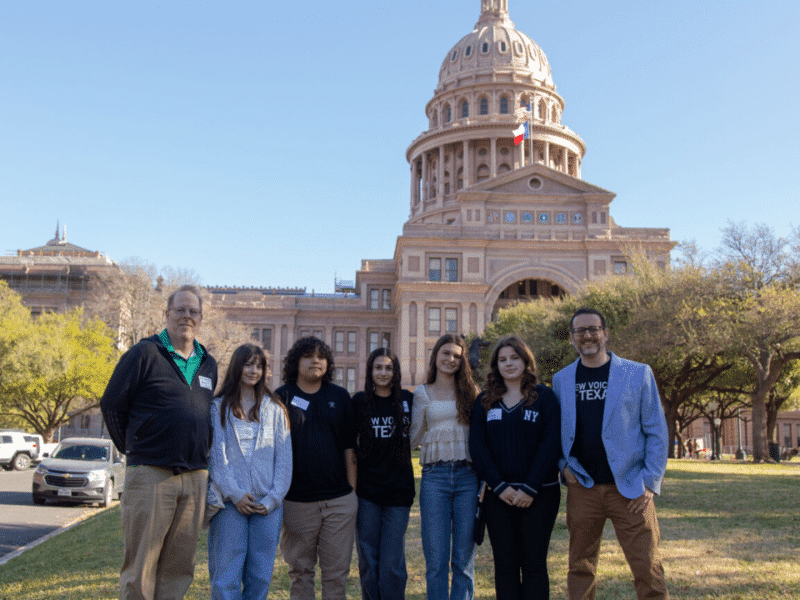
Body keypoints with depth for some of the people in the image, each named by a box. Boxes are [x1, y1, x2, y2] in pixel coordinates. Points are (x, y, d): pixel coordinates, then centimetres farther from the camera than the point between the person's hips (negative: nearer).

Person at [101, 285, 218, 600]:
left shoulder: (208, 364, 15)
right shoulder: (145, 353, -2)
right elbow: (111, 404, -1)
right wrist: (131, 449, 3)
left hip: (195, 478, 5)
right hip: (150, 475, -5)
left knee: (178, 568, 10)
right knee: (140, 568, 0)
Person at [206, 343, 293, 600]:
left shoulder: (274, 409, 12)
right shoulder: (218, 407, 7)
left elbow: (284, 457, 8)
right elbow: (216, 455, 0)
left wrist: (273, 499, -3)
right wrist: (235, 494, -10)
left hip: (268, 505, 2)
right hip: (230, 502, -2)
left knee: (260, 578, 2)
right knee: (227, 578, -5)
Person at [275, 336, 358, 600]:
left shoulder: (340, 397, 9)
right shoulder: (281, 397, 3)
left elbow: (349, 447, 10)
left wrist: (352, 489, 6)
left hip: (339, 499, 1)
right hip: (297, 499, -1)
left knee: (337, 570, 5)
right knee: (300, 570, 9)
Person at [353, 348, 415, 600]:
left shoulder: (407, 399, 3)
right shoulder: (359, 401, 2)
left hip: (399, 490, 0)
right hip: (366, 491, 1)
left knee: (392, 563, -1)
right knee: (368, 560, 8)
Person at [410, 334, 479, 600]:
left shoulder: (470, 392, 10)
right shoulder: (422, 393, 10)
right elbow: (413, 439, 9)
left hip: (467, 475, 0)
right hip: (434, 476, 0)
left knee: (463, 558, 3)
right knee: (436, 560, 0)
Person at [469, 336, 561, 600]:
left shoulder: (544, 396, 2)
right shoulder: (484, 401, 9)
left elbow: (551, 444, -5)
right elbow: (477, 446, 3)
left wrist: (530, 488, -12)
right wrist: (499, 486, -9)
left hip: (539, 494, -2)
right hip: (498, 496, 2)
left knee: (534, 562, 2)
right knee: (505, 563, 5)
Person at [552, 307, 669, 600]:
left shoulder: (638, 373, 1)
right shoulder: (561, 379, 10)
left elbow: (656, 432, 1)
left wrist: (649, 483, -6)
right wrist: (563, 465, 1)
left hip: (629, 489, -2)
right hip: (582, 489, 3)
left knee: (648, 570, -4)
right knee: (580, 569, 9)